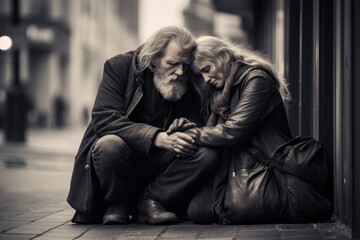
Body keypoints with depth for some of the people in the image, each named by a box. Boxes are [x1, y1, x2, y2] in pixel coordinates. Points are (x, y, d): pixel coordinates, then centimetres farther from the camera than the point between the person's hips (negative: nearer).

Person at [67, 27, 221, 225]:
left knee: (208, 155, -23)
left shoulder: (189, 83, -1)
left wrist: (187, 132, -26)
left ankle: (150, 200, -8)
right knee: (109, 144, -37)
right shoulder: (119, 67, -11)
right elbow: (104, 120, -24)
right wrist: (158, 138, -36)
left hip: (159, 162, 3)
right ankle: (118, 204, -8)